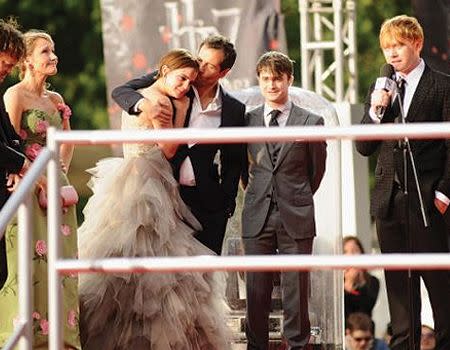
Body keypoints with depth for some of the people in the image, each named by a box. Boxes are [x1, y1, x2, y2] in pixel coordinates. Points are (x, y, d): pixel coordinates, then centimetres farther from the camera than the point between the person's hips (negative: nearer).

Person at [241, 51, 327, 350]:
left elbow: (317, 169, 13)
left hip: (296, 219, -1)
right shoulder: (248, 121, 8)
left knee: (296, 290, 1)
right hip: (257, 216, 2)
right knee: (256, 290, 1)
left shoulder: (310, 123, 2)